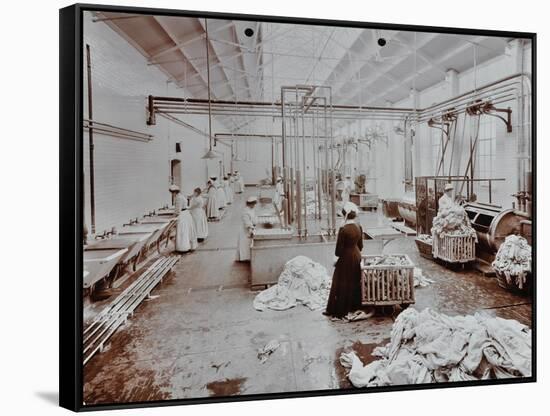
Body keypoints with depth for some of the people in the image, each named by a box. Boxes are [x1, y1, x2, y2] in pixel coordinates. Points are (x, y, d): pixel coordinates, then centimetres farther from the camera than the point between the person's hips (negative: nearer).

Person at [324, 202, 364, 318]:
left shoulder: (343, 229, -23)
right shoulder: (359, 227, -2)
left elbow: (339, 249, -17)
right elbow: (360, 245, 8)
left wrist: (338, 254, 3)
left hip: (346, 258, -7)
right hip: (356, 256, 7)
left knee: (341, 285, 4)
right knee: (355, 282, 20)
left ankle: (339, 310, 12)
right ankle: (354, 305, 32)